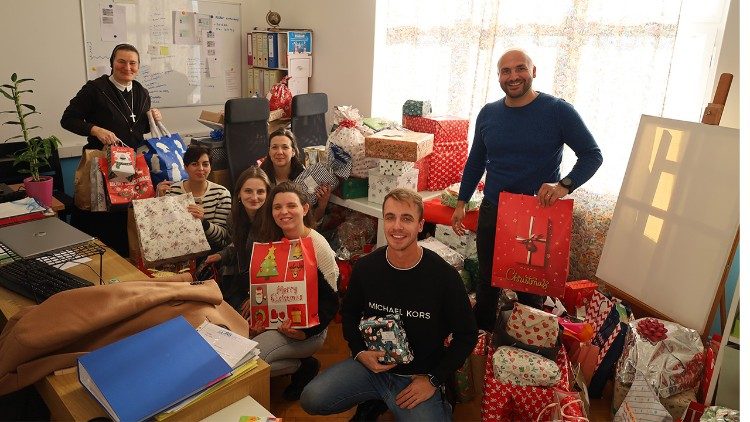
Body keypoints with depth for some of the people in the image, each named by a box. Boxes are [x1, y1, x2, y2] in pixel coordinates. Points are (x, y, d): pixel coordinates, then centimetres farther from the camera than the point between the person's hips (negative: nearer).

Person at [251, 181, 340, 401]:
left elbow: (330, 302, -14)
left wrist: (305, 332, -25)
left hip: (307, 325, -7)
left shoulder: (319, 247, -17)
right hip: (274, 317, 7)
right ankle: (301, 365, 6)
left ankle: (304, 366, 3)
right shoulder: (274, 241, 3)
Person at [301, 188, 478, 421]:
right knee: (311, 400, -14)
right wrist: (360, 352, -6)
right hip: (371, 364, 3)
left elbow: (466, 335, -5)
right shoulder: (365, 267, -8)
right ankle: (373, 402, 13)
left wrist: (434, 380, -9)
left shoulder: (445, 276, -17)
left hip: (419, 377, -2)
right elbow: (349, 313, 11)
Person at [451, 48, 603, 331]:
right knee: (487, 282, 17)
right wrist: (461, 202, 9)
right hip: (491, 212, 4)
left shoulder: (558, 111, -10)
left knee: (531, 289, 11)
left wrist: (564, 186, -25)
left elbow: (592, 155, -8)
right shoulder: (487, 114, 3)